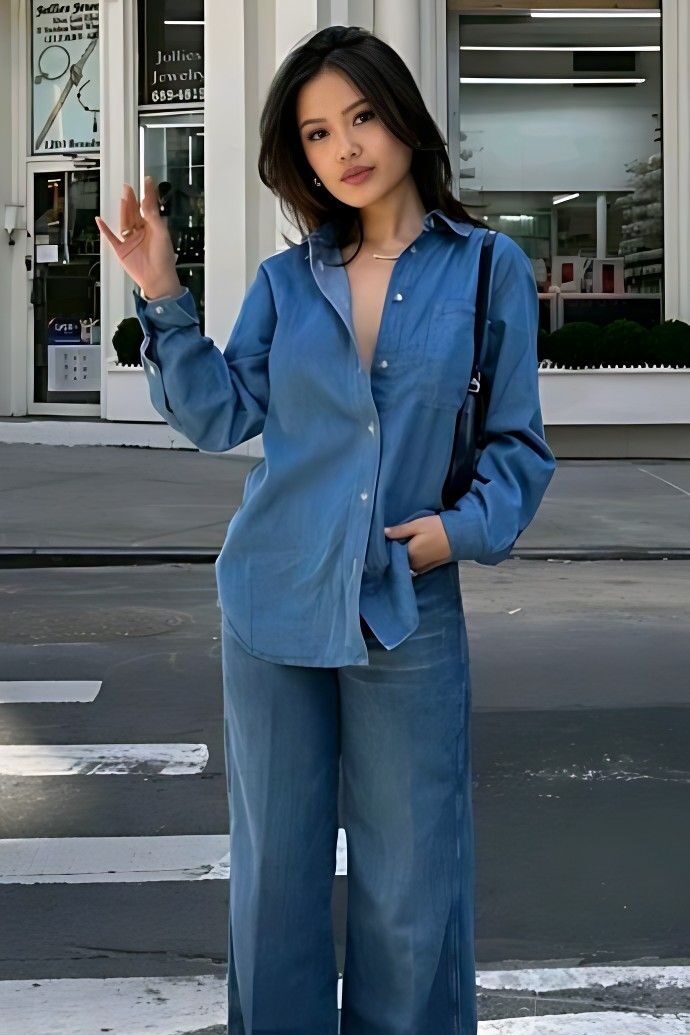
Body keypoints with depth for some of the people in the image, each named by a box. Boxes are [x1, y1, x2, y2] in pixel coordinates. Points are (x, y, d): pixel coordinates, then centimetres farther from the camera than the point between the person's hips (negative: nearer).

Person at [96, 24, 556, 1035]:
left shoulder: (489, 269, 0)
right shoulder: (285, 281, 7)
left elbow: (518, 443, 3)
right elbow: (222, 415, 1)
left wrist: (466, 526, -12)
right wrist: (164, 301, -5)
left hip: (408, 612, -2)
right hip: (274, 604, 3)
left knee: (410, 890, 4)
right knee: (275, 871, 12)